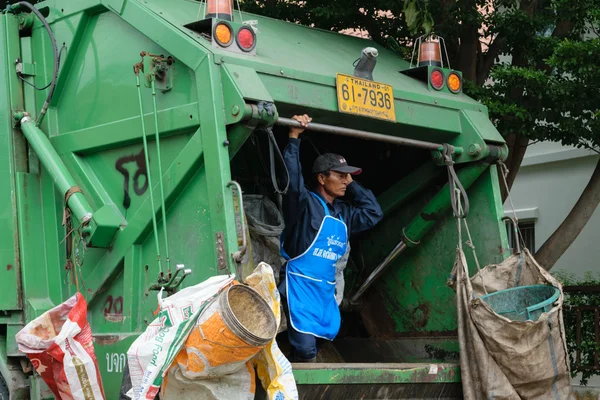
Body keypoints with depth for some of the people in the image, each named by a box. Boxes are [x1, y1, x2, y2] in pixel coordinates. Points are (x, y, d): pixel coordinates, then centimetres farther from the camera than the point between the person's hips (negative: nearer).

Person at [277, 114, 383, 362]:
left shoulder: (343, 213, 16)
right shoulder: (304, 202, -6)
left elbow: (373, 213, 23)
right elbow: (291, 175, -21)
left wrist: (351, 185, 16)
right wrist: (294, 138, -23)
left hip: (326, 290, 8)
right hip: (300, 284, -8)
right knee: (305, 350, -16)